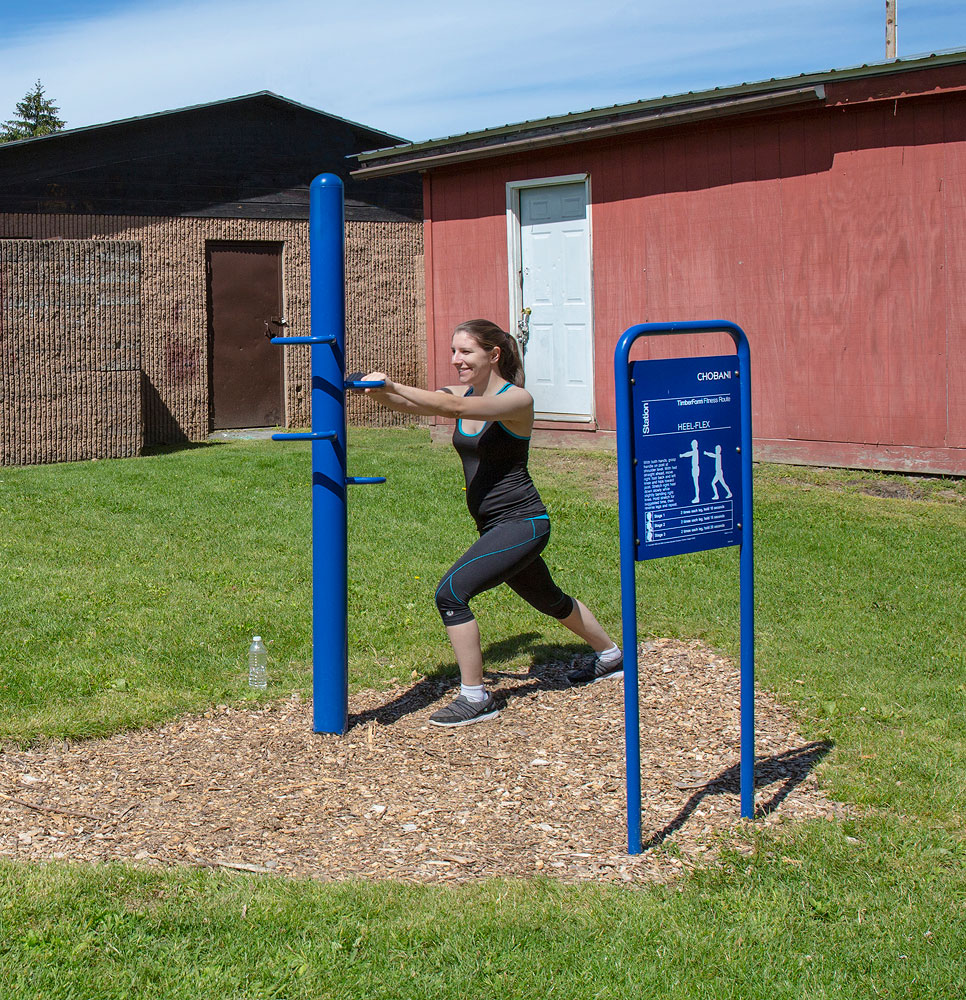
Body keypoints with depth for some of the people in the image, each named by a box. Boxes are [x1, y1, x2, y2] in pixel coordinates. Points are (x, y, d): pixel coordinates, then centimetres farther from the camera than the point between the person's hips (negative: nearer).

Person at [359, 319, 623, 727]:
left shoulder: (517, 400, -16)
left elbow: (453, 407, -33)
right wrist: (378, 391, -29)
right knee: (547, 599, 27)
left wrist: (391, 385, -39)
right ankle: (610, 656, 51)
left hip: (522, 524, -9)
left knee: (451, 593, -19)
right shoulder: (464, 395, 6)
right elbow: (410, 405, -9)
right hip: (496, 526, 9)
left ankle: (475, 698, -9)